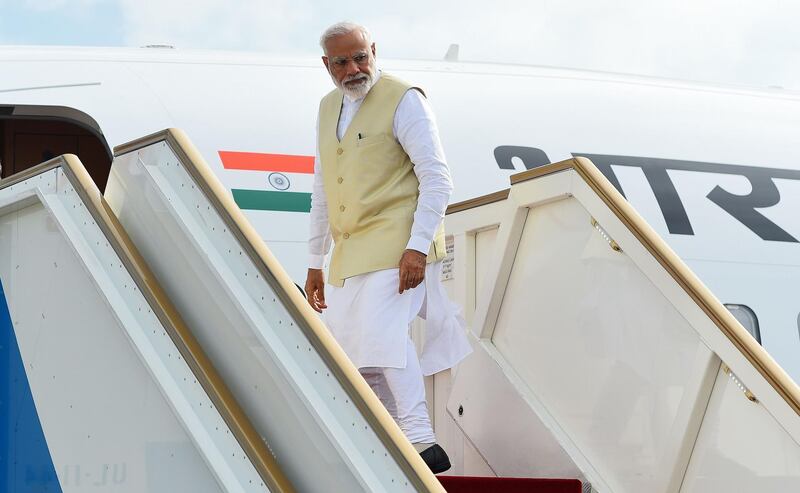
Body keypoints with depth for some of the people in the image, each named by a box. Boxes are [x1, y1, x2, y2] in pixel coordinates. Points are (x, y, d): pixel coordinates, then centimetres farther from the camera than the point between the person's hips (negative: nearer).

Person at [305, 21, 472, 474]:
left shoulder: (403, 99, -4)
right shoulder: (328, 108, 18)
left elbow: (436, 178, -10)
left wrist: (418, 246, -19)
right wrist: (316, 262, 22)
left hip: (396, 245, -8)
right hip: (349, 254, 8)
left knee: (382, 332, -24)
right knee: (352, 356, 2)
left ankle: (422, 442, -26)